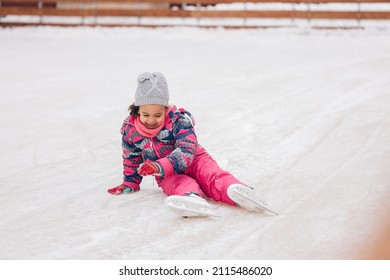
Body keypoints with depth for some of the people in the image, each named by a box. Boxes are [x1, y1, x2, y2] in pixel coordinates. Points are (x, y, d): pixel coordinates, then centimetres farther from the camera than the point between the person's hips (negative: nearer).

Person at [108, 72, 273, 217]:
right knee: (181, 184, -36)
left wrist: (160, 166, -43)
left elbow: (187, 150, -29)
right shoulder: (130, 129, -6)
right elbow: (132, 158, 13)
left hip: (192, 160, 0)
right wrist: (131, 183, 21)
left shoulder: (179, 120, -18)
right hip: (167, 176, 0)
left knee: (212, 176, -32)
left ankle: (238, 193, -62)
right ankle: (192, 199, -71)